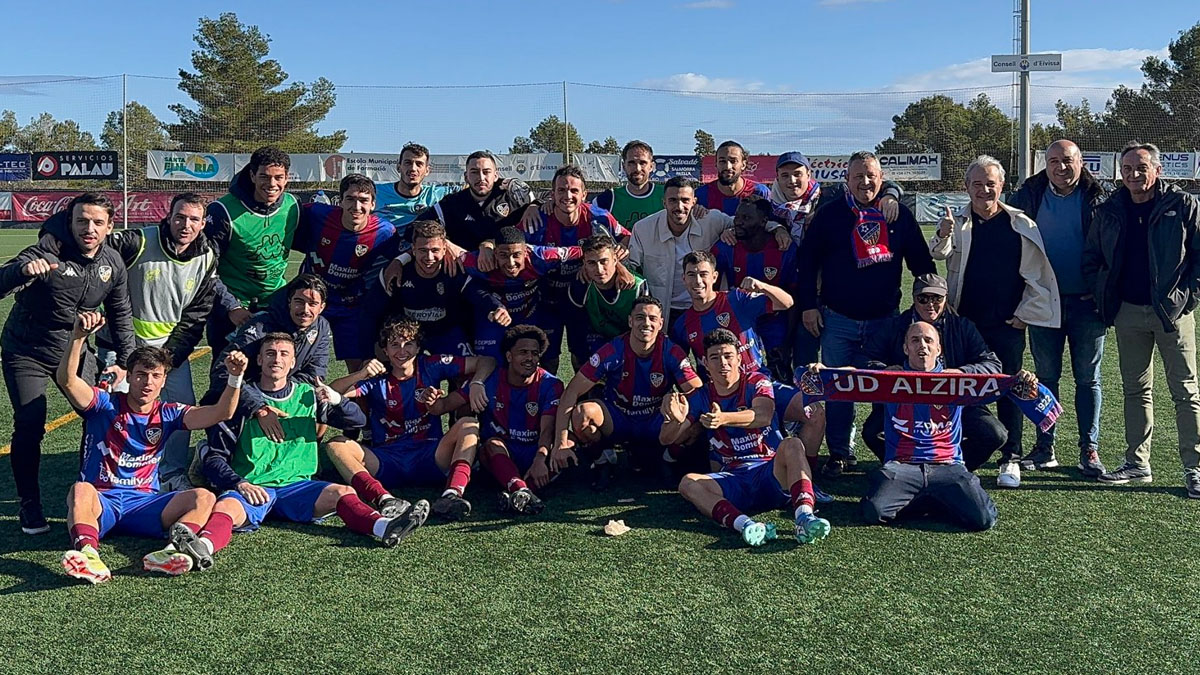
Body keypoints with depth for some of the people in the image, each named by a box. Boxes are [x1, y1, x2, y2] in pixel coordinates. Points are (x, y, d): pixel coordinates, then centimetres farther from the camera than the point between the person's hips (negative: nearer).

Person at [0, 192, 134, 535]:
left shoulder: (113, 263, -6)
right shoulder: (46, 254, -24)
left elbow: (121, 314, 8)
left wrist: (125, 361, 4)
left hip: (75, 350, 4)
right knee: (29, 427, -11)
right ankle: (30, 506, 6)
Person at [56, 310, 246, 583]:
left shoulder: (167, 414, 10)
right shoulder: (106, 405, 4)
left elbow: (221, 413, -2)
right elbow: (66, 379, -15)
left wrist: (235, 378, -21)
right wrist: (78, 337, -30)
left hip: (144, 503, 3)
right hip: (102, 500, -3)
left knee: (203, 498, -22)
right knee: (81, 489, -37)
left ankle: (171, 552, -50)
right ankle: (87, 554, -62)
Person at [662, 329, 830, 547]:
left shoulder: (756, 382, 5)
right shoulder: (700, 397, 11)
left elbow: (764, 416, -19)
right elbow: (666, 440, 4)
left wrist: (724, 418, -39)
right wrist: (675, 420, -22)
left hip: (771, 474, -2)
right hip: (732, 482, 2)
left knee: (792, 445, -31)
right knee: (688, 483, -27)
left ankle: (804, 517, -51)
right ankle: (745, 525, -50)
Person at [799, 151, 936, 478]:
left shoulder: (900, 215, 5)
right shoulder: (830, 214, 1)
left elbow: (920, 261, 12)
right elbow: (808, 261, 2)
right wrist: (808, 305, -3)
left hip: (886, 317, 1)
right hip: (838, 319, -1)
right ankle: (839, 453, 14)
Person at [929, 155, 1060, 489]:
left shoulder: (1021, 225, 1)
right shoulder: (957, 223, 4)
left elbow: (1037, 277, 4)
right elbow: (939, 255, -15)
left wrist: (1024, 315, -1)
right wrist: (943, 237, -36)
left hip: (1008, 325, -1)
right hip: (965, 323, 2)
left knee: (1009, 391, 0)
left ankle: (1010, 460, 8)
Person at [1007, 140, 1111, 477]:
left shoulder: (1098, 198, 0)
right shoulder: (1029, 196, 3)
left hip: (1086, 301, -1)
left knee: (1088, 378, 4)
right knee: (1045, 376, 7)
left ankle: (1089, 450, 11)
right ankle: (1044, 448, 15)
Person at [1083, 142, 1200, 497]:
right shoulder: (1108, 211, 6)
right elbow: (1091, 258, 13)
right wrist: (1103, 298, 3)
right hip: (1128, 312, 4)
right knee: (1135, 390, 11)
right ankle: (1137, 463, 20)